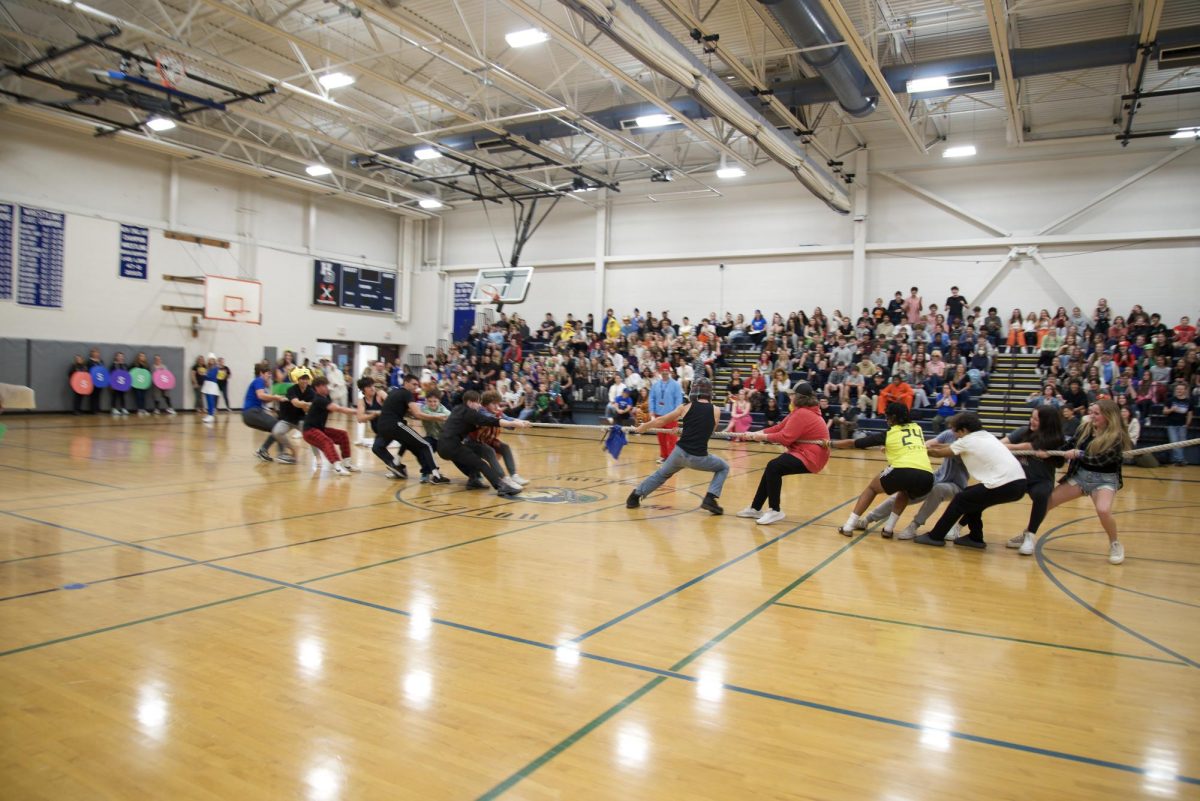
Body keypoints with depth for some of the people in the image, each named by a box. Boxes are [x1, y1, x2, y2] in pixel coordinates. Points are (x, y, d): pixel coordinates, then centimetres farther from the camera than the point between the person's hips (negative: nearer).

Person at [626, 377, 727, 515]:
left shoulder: (685, 407, 4)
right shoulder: (716, 411, 1)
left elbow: (660, 421, 11)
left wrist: (640, 428, 25)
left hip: (680, 452, 2)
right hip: (698, 458, -2)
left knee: (661, 474, 29)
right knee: (724, 468, 23)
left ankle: (635, 496, 29)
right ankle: (710, 499, 6)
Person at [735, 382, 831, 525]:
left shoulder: (802, 414, -21)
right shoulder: (801, 411, 13)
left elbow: (785, 437, -25)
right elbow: (779, 428, 11)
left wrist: (762, 437, -13)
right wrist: (755, 433, 5)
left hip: (810, 457, -11)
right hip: (804, 453, 11)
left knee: (773, 467, -25)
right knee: (771, 469, 15)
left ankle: (775, 511, -16)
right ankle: (756, 508, 24)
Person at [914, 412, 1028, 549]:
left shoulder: (967, 441, 1)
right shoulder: (986, 436, 21)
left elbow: (939, 453, 16)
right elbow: (958, 448, 37)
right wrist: (942, 446, 43)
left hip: (1005, 486, -8)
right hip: (1019, 483, 8)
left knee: (960, 500, 7)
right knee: (971, 497, 23)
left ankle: (935, 536, 13)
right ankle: (975, 538, 27)